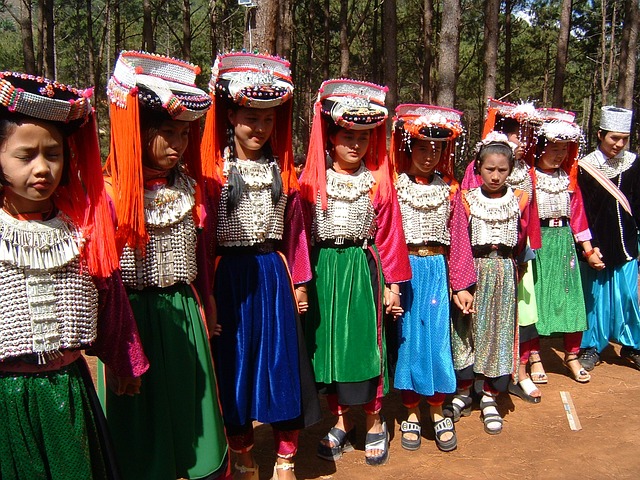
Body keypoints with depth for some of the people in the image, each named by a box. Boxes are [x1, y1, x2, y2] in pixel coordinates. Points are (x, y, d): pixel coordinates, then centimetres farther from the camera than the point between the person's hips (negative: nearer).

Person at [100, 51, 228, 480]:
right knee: (143, 416, 9)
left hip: (184, 315, 5)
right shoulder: (112, 194, -11)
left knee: (191, 404, 15)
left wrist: (205, 308, 15)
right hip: (135, 317, -4)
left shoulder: (189, 189, 4)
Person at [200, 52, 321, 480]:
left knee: (282, 360, 6)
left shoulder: (283, 170, 7)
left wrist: (299, 281, 8)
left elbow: (295, 229, 9)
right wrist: (207, 288, -5)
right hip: (231, 275, -2)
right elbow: (205, 235, -5)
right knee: (235, 362, 8)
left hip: (274, 272, 3)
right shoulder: (214, 171, -4)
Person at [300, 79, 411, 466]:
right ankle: (342, 421, 27)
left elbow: (389, 235, 0)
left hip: (364, 269, -1)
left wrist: (392, 284, -1)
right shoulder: (313, 180, 1)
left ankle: (375, 422, 23)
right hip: (324, 270, 2)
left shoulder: (379, 182, -1)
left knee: (365, 344, 3)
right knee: (329, 343, 9)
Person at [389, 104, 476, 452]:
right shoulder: (393, 185, -4)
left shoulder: (449, 188, 5)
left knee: (438, 339, 3)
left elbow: (458, 237, 7)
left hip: (436, 270, 2)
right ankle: (411, 413, 22)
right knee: (408, 339, 6)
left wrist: (461, 285, 5)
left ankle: (438, 413, 21)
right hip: (404, 271, -2)